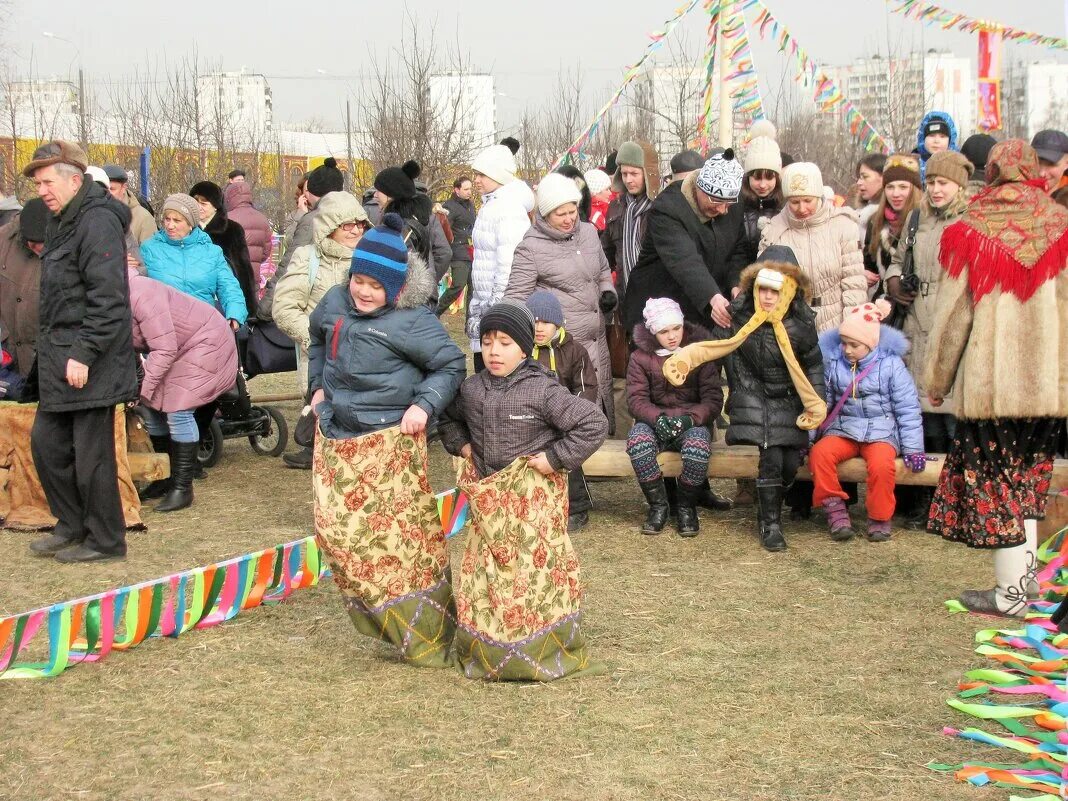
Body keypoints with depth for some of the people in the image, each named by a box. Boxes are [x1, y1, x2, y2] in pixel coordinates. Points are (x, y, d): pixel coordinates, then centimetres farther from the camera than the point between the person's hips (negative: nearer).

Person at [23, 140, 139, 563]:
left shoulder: (98, 222, -16)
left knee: (90, 453, -1)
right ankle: (73, 525, 28)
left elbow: (108, 298, -21)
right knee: (46, 442, 14)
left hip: (90, 364, -10)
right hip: (60, 360, 10)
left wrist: (84, 354, -22)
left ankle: (106, 540, 12)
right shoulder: (62, 223, 15)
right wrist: (52, 350, 16)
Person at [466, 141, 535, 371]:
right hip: (484, 303, 10)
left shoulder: (510, 209, -15)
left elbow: (508, 266, -20)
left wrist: (496, 305, -19)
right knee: (482, 367, 12)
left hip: (500, 305, -10)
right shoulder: (489, 205, 15)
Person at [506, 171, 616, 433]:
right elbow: (516, 298, -7)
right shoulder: (531, 247, -10)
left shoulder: (588, 232, 9)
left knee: (601, 403, 15)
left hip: (596, 341, 7)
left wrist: (608, 291, 7)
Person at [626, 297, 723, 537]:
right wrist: (657, 418, -28)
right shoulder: (640, 357, 2)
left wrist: (691, 418, -26)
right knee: (637, 441, -35)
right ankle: (658, 505, -14)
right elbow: (636, 398, -7)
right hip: (654, 421, 1)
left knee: (698, 446, -37)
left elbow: (713, 399, -6)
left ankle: (686, 506, -10)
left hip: (692, 421, -1)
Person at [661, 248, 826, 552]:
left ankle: (770, 510, 21)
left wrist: (816, 406, 1)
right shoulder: (740, 314, -7)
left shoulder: (801, 322, -6)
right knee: (771, 456, -20)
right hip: (753, 398, -2)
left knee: (790, 463, -10)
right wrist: (684, 359, -18)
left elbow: (813, 366, 4)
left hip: (788, 402, 2)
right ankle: (771, 524, -5)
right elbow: (714, 344, -1)